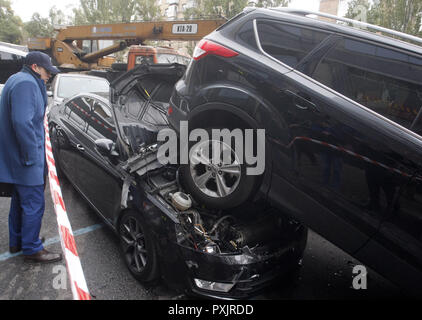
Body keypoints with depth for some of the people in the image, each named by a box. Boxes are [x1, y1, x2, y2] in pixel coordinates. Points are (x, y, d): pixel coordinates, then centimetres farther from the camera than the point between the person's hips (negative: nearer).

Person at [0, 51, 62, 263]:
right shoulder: (26, 83, -17)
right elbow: (22, 122, -27)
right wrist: (31, 156, -23)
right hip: (25, 161, -11)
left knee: (20, 201, 21)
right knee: (34, 205, -1)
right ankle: (32, 249, 12)